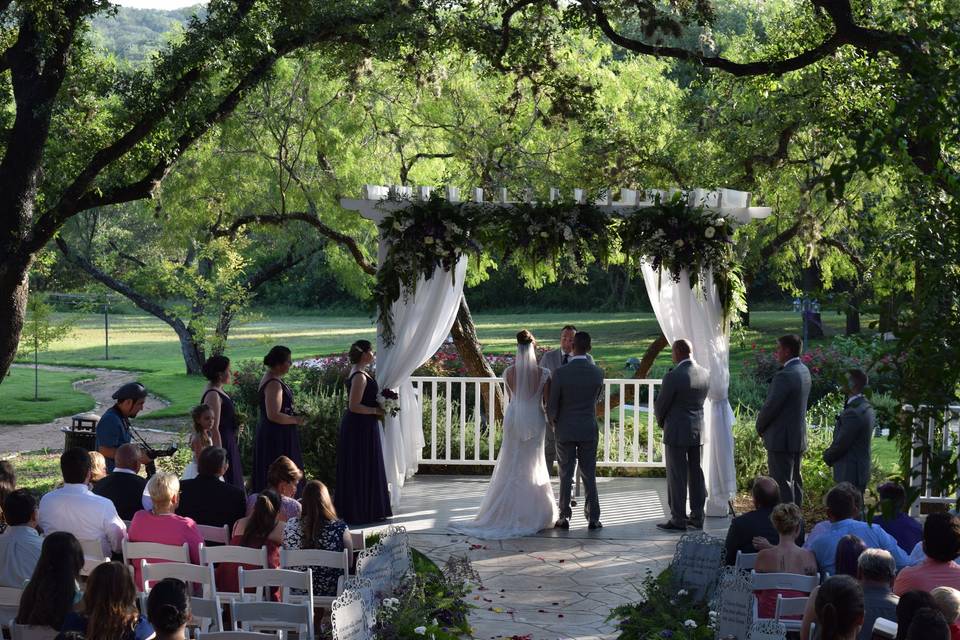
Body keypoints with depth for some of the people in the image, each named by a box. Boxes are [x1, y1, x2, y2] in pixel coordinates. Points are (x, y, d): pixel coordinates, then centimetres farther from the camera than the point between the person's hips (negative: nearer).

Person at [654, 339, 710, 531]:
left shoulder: (673, 377, -20)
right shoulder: (705, 374, 1)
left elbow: (660, 405, -11)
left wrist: (661, 422, 10)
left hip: (676, 432, -7)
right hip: (698, 430, 7)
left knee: (677, 476, 0)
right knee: (696, 474, 13)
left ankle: (678, 519, 3)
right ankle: (697, 517, 19)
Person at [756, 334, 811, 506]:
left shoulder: (785, 376, -22)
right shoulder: (803, 371, 7)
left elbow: (770, 406, -19)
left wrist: (760, 426, -4)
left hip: (782, 439, -10)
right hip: (799, 436, 10)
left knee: (782, 483, -5)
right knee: (795, 480, 16)